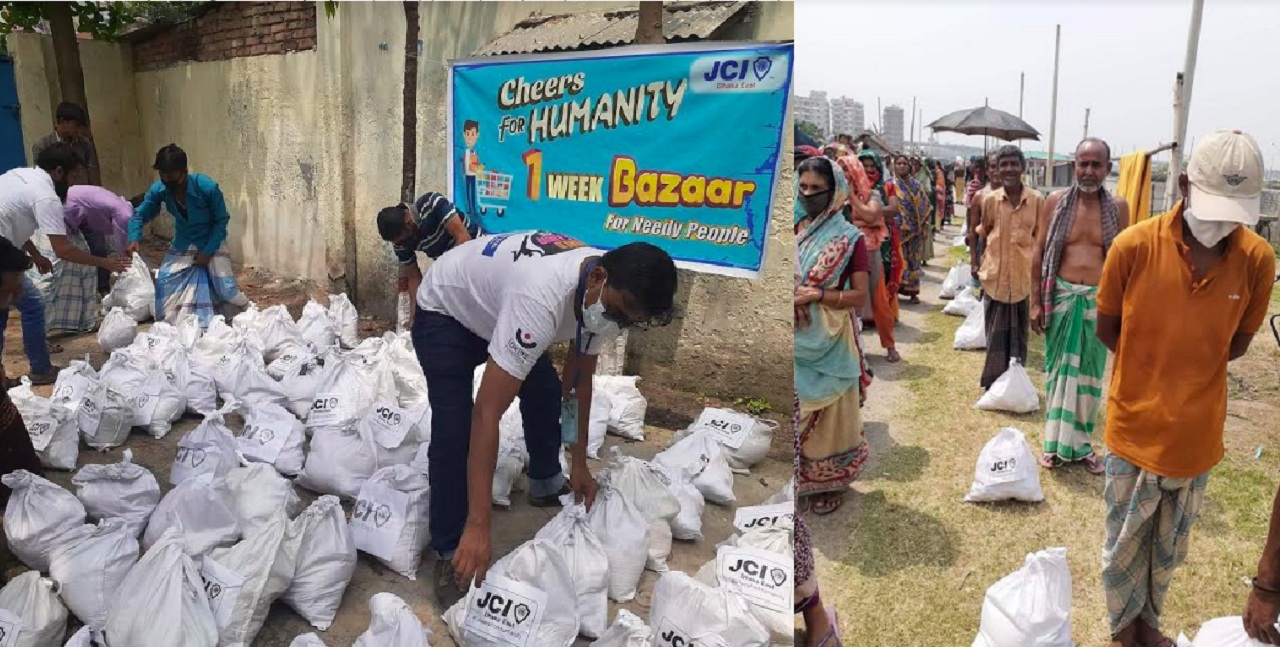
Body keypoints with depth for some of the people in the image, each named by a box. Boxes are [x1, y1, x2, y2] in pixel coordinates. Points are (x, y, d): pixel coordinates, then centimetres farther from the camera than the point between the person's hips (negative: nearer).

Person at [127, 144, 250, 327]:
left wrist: (207, 252, -19)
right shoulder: (159, 190, -17)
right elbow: (140, 215, -4)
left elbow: (222, 220, -18)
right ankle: (169, 322, 15)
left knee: (225, 285, -13)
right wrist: (134, 239, -23)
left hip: (211, 242, -4)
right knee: (165, 280, -9)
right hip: (182, 245, 4)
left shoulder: (207, 187, -28)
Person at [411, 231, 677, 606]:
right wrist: (478, 525, -44)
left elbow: (580, 379, -3)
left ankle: (546, 485, 34)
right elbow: (486, 414, -45)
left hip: (494, 304, 7)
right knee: (454, 429, -18)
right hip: (445, 312, -7)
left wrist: (579, 464, 0)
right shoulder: (541, 299, -45)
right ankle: (451, 553, -2)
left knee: (546, 391, 9)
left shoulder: (608, 296, -20)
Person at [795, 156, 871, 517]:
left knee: (828, 413, 8)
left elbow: (859, 297, -9)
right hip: (798, 338, 4)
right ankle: (801, 478, 28)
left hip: (829, 340, -3)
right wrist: (796, 296, -10)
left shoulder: (849, 239, -8)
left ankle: (828, 484, 25)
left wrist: (815, 295, -20)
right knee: (798, 410, 12)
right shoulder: (794, 229, 4)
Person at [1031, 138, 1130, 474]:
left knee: (1089, 374, 10)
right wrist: (1036, 302, -2)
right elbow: (1039, 253, 1)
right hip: (1061, 296, -1)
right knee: (1059, 371, 8)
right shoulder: (1056, 201, -1)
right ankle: (1055, 442, 21)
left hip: (1099, 300, 1)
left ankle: (1082, 443, 25)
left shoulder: (1118, 207, 1)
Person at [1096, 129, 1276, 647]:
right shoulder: (1134, 245, -17)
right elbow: (1107, 328, -4)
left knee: (1170, 546, 21)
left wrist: (1188, 372, -4)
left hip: (1196, 431, 2)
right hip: (1135, 425, -2)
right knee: (1125, 541, 14)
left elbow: (1238, 342, 4)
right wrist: (1159, 367, -6)